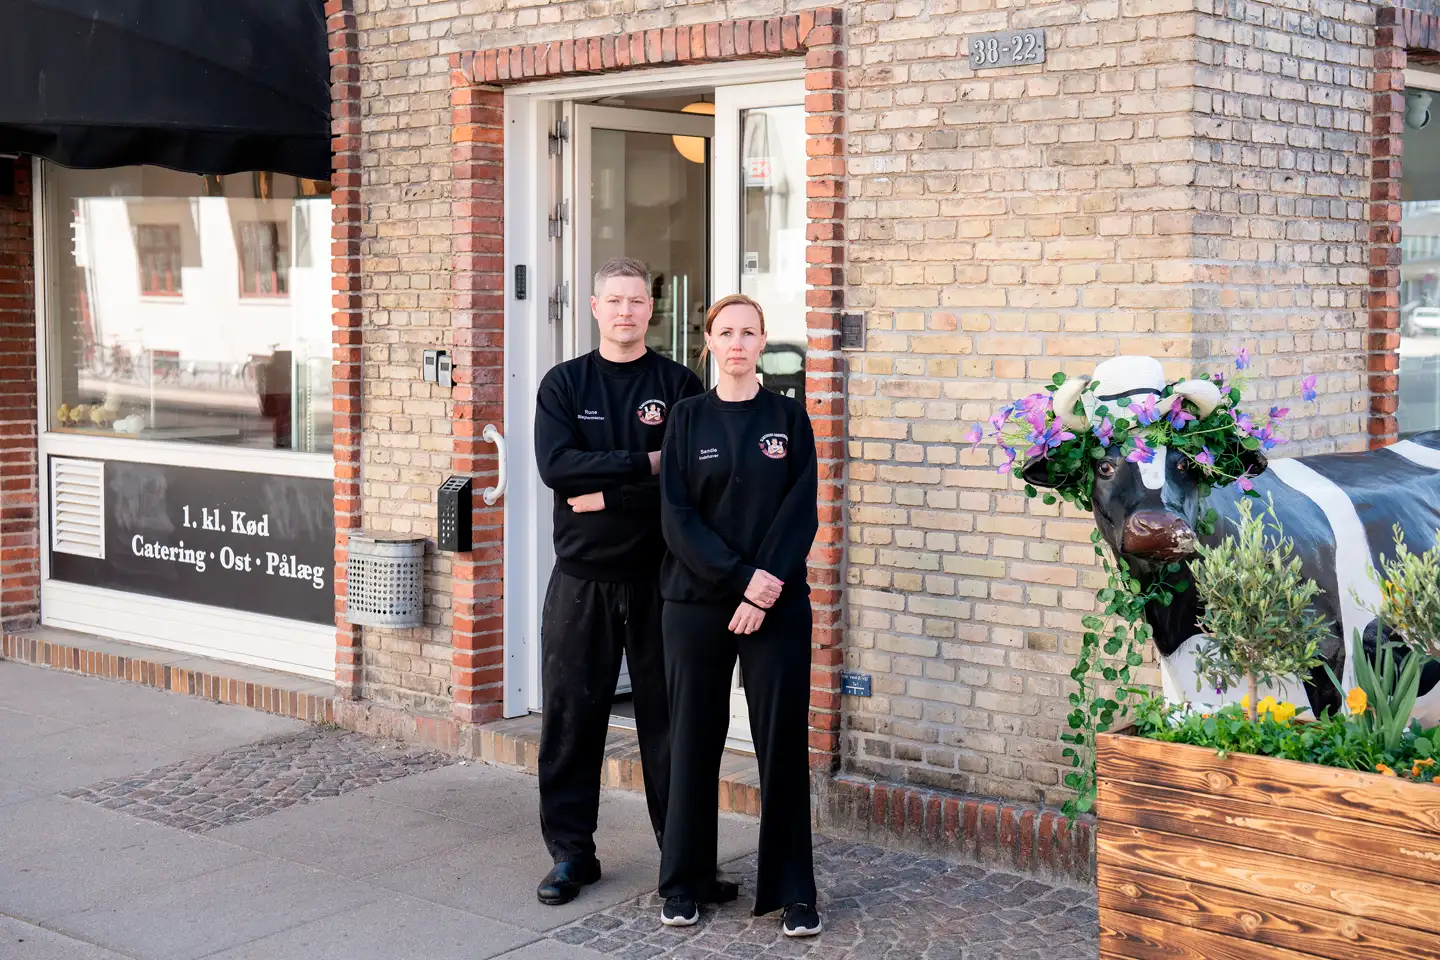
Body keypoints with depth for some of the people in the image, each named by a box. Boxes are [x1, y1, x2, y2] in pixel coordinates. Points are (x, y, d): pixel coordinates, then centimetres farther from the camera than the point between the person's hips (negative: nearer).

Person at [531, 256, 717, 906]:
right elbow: (554, 465, -10)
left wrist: (604, 492, -14)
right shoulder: (564, 384, 6)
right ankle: (570, 852, 16)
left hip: (658, 576, -1)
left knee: (666, 714, 5)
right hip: (580, 577, 1)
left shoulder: (679, 386, 2)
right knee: (570, 715, 5)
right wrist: (643, 465, -14)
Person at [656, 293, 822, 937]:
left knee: (783, 742, 0)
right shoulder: (688, 418, 5)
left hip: (778, 606, 0)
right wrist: (742, 578, -13)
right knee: (694, 738, 4)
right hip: (698, 602, 0)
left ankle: (792, 890, 9)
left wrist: (768, 586, -13)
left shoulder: (788, 417, 5)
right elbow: (677, 516, -3)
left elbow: (801, 513, -2)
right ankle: (684, 883, 17)